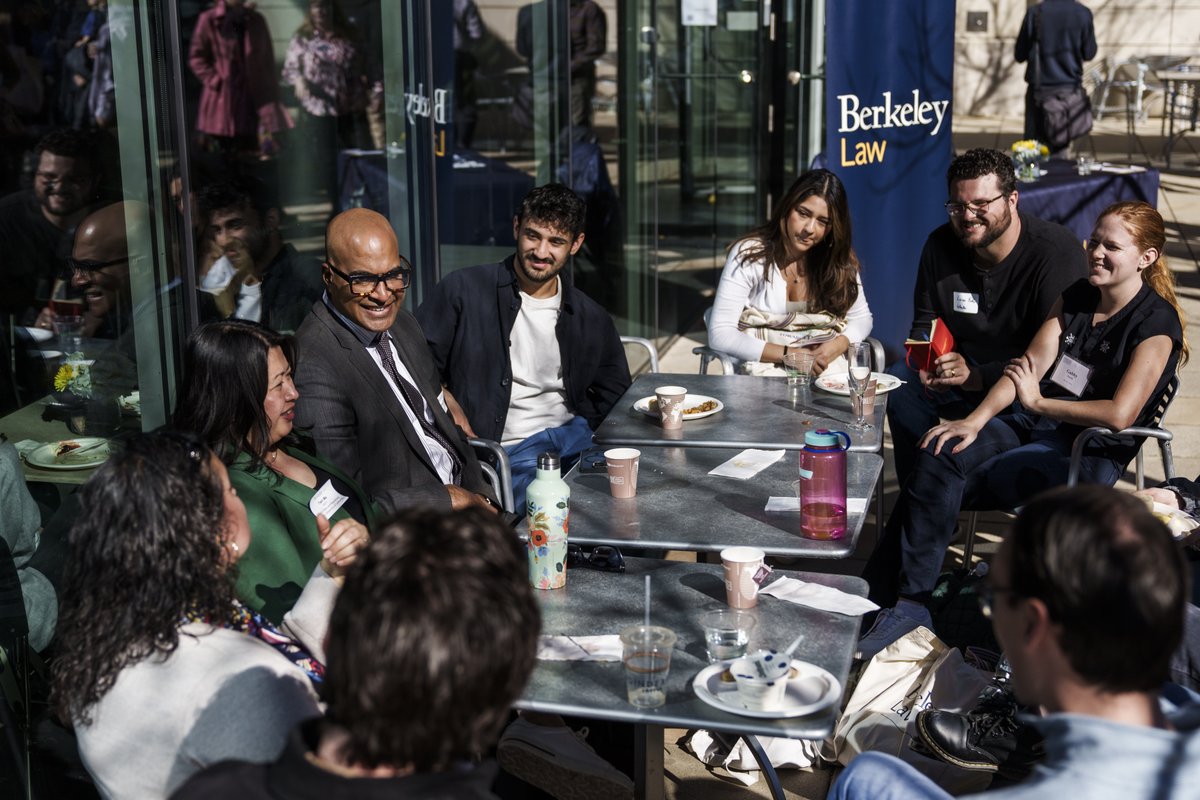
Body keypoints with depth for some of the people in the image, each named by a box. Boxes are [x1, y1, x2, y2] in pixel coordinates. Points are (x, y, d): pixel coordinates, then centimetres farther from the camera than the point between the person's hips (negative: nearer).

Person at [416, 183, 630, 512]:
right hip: (504, 452, -4)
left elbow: (615, 398, 18)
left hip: (574, 436, 5)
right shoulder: (463, 290, 5)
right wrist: (446, 401, -13)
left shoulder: (592, 320, 15)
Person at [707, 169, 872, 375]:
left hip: (826, 365, 3)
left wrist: (838, 345, -13)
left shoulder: (840, 260, 1)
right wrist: (788, 354, -23)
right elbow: (720, 334, -15)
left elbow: (861, 318, 11)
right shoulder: (749, 255, -10)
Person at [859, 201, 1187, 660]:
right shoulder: (1074, 298, 13)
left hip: (1090, 453, -6)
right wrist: (975, 420, -11)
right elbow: (1029, 365, 4)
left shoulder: (1156, 324, -8)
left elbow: (1119, 414, -19)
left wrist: (1037, 402, -10)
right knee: (938, 455, -23)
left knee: (941, 483, -26)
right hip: (1033, 422, 6)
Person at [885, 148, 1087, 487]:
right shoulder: (941, 245, -1)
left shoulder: (1057, 253, -19)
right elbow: (924, 323, 10)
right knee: (900, 379, -20)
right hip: (965, 378, 5)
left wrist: (980, 376, -32)